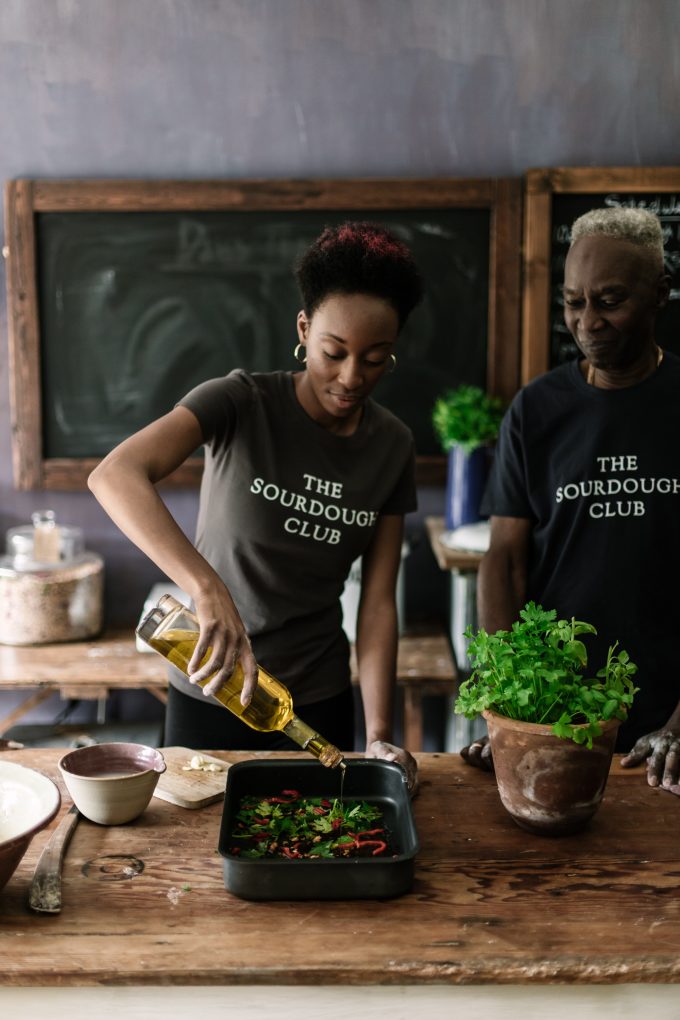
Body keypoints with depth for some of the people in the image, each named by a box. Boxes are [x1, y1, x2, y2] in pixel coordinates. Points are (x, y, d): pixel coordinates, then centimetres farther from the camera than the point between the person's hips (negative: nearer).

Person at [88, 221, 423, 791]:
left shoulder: (392, 446, -5)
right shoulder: (242, 403, -17)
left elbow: (378, 602, -5)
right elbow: (115, 475, -34)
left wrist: (379, 737, -13)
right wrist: (206, 587, -47)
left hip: (319, 698, 3)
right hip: (208, 690, -3)